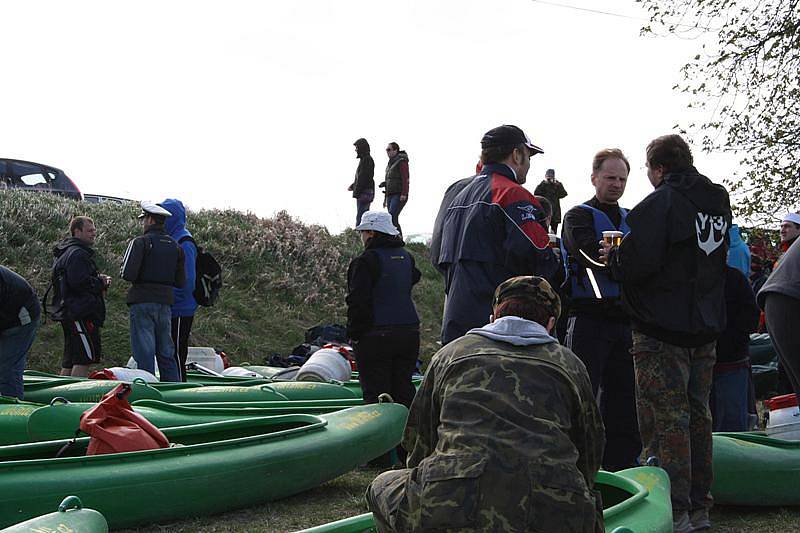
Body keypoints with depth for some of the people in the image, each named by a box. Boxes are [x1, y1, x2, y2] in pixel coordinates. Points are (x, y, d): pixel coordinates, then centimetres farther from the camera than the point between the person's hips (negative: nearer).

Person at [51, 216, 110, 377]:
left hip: (68, 313, 11)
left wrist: (99, 281, 11)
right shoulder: (77, 254, -11)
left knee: (70, 361, 13)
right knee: (85, 357, -13)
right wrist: (101, 282, -8)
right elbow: (79, 282, -23)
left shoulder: (65, 254, 25)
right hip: (81, 314, -11)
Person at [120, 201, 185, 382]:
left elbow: (127, 274, -14)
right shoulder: (175, 246, 10)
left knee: (144, 353, -2)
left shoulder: (140, 242, -8)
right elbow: (181, 282, 9)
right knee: (166, 353, 11)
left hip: (142, 301, -5)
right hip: (165, 303, 5)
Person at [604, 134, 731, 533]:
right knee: (697, 414, 14)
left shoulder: (660, 203, -15)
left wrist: (613, 257, -1)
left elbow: (637, 264, -24)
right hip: (705, 327, 8)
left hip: (662, 329, -8)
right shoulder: (718, 203, 11)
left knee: (667, 418, -3)